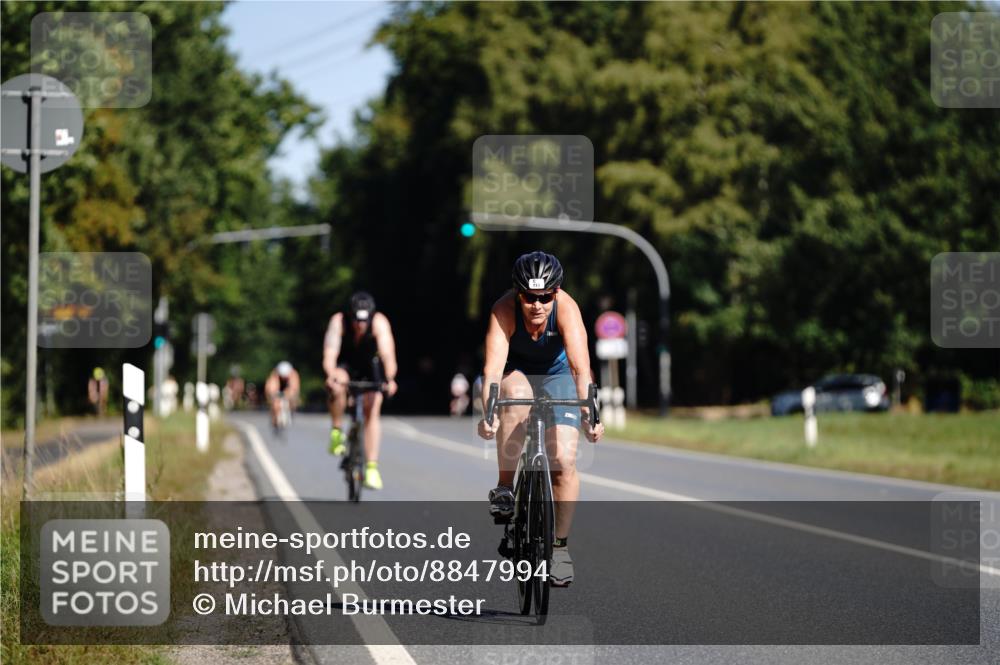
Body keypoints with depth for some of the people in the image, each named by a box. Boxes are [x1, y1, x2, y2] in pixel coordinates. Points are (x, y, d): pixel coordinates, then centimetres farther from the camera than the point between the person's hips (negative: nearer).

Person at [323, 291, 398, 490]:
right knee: (338, 384, -35)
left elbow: (387, 353, -41)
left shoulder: (380, 322, -31)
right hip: (345, 364, 0)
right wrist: (331, 376, -57)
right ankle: (337, 431, -15)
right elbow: (330, 354, -38)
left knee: (372, 411, -14)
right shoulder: (338, 321, -30)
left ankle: (372, 468, -12)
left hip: (370, 367, 0)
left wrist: (390, 379, -58)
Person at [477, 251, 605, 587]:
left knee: (564, 460, -13)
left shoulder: (566, 308, -32)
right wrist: (488, 412, -56)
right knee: (516, 392, -37)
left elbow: (581, 366, -41)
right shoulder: (504, 310, -32)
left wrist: (588, 413, -54)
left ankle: (560, 546, 3)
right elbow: (493, 365, -41)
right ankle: (505, 486, -24)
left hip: (556, 376, 1)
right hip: (516, 372, -1)